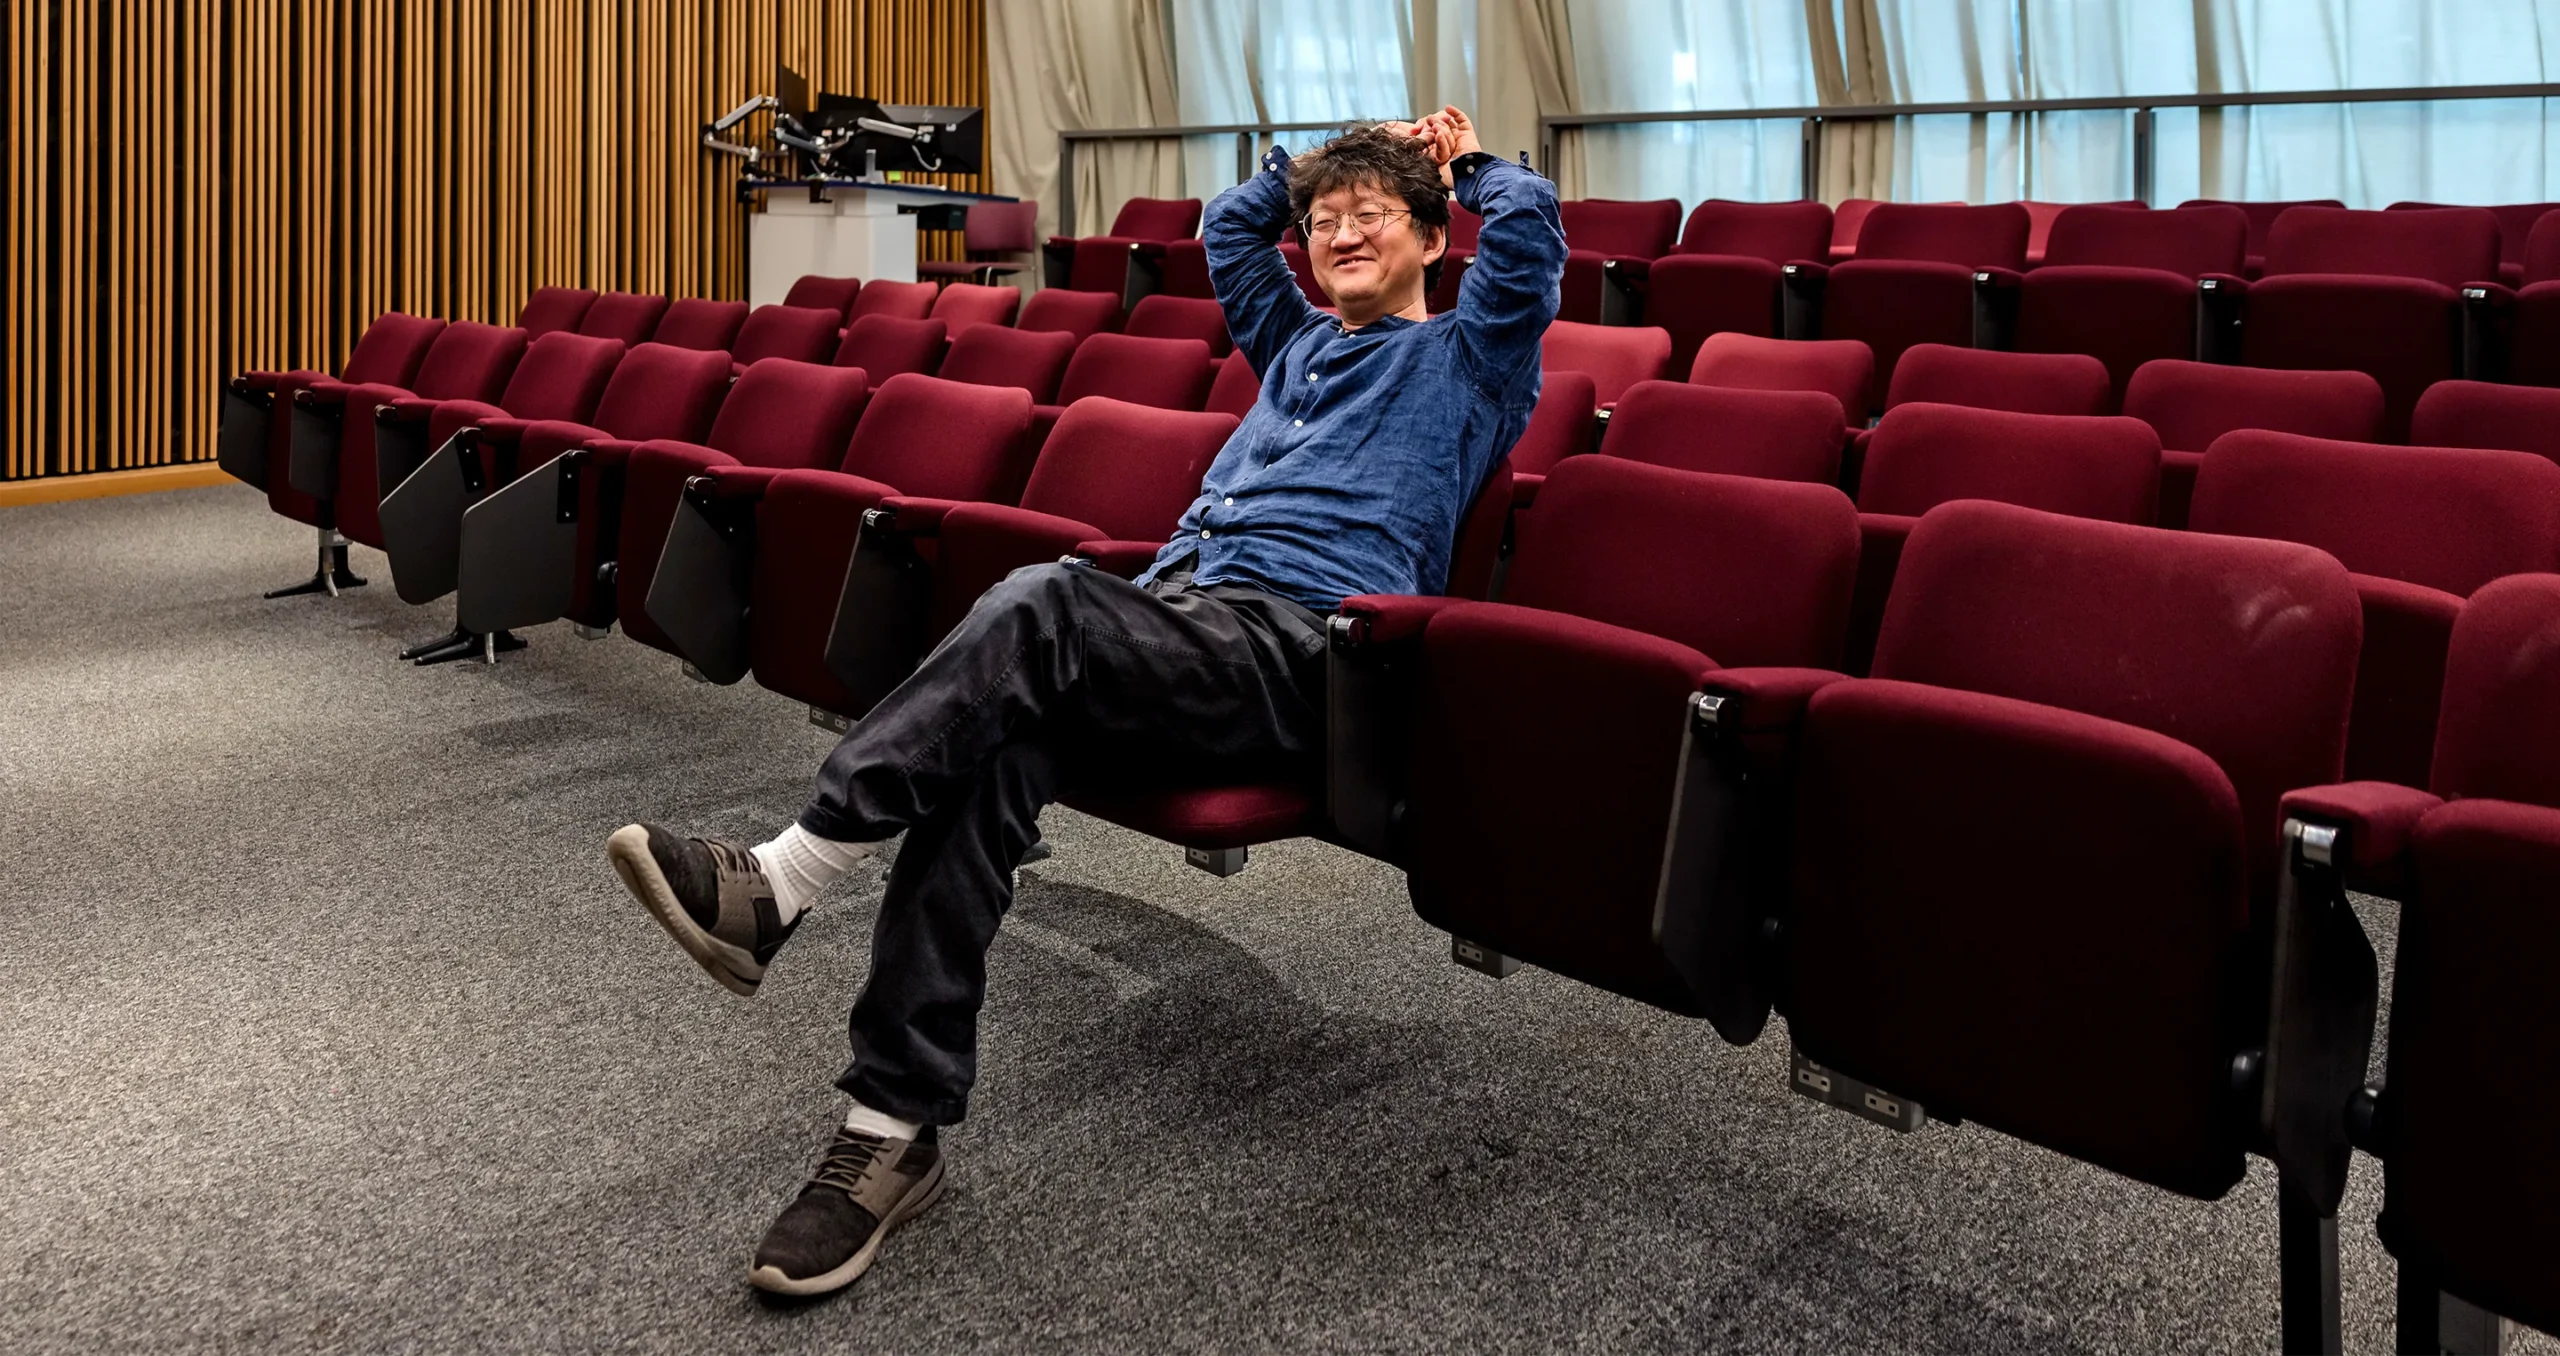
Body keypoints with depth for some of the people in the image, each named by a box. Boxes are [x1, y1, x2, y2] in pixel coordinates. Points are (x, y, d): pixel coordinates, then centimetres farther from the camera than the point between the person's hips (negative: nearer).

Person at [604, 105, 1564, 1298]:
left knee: (1041, 603, -35)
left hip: (1297, 650, -6)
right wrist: (1318, 153, 43)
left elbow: (1529, 225, 4)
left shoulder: (1464, 358, 17)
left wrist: (1464, 162, 22)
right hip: (1176, 610, 6)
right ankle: (895, 1129, -29)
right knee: (995, 747, -27)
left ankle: (776, 887, -36)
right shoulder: (1300, 342, 36)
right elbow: (1230, 227, 47)